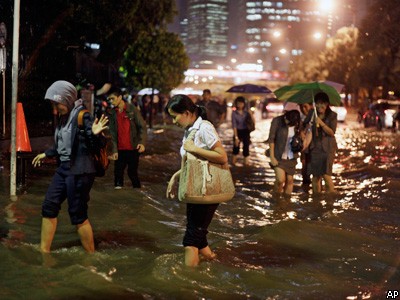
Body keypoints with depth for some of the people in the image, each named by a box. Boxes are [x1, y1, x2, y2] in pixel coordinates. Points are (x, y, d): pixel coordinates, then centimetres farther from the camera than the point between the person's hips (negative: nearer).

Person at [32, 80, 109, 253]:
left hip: (79, 171, -9)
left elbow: (97, 146, -17)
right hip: (64, 168, 9)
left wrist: (95, 134, -37)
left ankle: (91, 255, 12)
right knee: (49, 207, 11)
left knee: (78, 215, -3)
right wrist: (46, 154, 34)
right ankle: (44, 251, 22)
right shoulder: (64, 117, 10)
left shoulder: (82, 116, -15)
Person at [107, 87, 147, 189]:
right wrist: (114, 150, -4)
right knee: (118, 173, 1)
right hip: (120, 149, 3)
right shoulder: (112, 113, 6)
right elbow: (113, 133, 4)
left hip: (133, 148, -3)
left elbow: (142, 126, -6)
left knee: (132, 172, 0)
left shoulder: (132, 109, -4)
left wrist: (142, 142, -20)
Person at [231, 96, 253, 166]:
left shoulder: (246, 112, -3)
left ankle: (246, 164, 4)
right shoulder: (234, 113, -9)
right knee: (236, 147, 2)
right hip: (238, 132, -2)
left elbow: (253, 121, -12)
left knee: (246, 147, 0)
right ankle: (233, 164, 13)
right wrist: (236, 137, -15)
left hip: (246, 131, 2)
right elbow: (234, 126, -11)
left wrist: (250, 113, -25)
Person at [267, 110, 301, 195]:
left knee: (289, 180, 4)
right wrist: (272, 157, -12)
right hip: (279, 156, -3)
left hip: (291, 157, 3)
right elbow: (271, 139, -11)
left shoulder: (297, 123, -5)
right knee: (281, 179, -12)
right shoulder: (277, 121, -14)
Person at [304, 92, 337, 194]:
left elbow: (332, 132, -9)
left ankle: (332, 193, 0)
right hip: (314, 147, 3)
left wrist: (321, 123, -20)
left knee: (326, 173, -14)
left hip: (327, 148, -3)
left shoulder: (332, 115, -2)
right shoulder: (312, 113, 6)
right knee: (315, 174, 4)